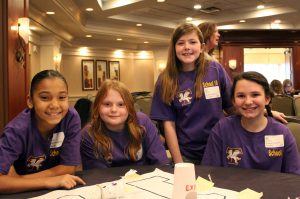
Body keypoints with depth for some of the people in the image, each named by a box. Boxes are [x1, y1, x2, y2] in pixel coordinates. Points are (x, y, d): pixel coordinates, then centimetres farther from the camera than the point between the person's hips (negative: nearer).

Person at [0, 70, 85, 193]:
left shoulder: (72, 118, -19)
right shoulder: (18, 129, -24)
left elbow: (69, 167, -14)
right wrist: (47, 181, -33)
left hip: (59, 189, 1)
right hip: (25, 192, -1)